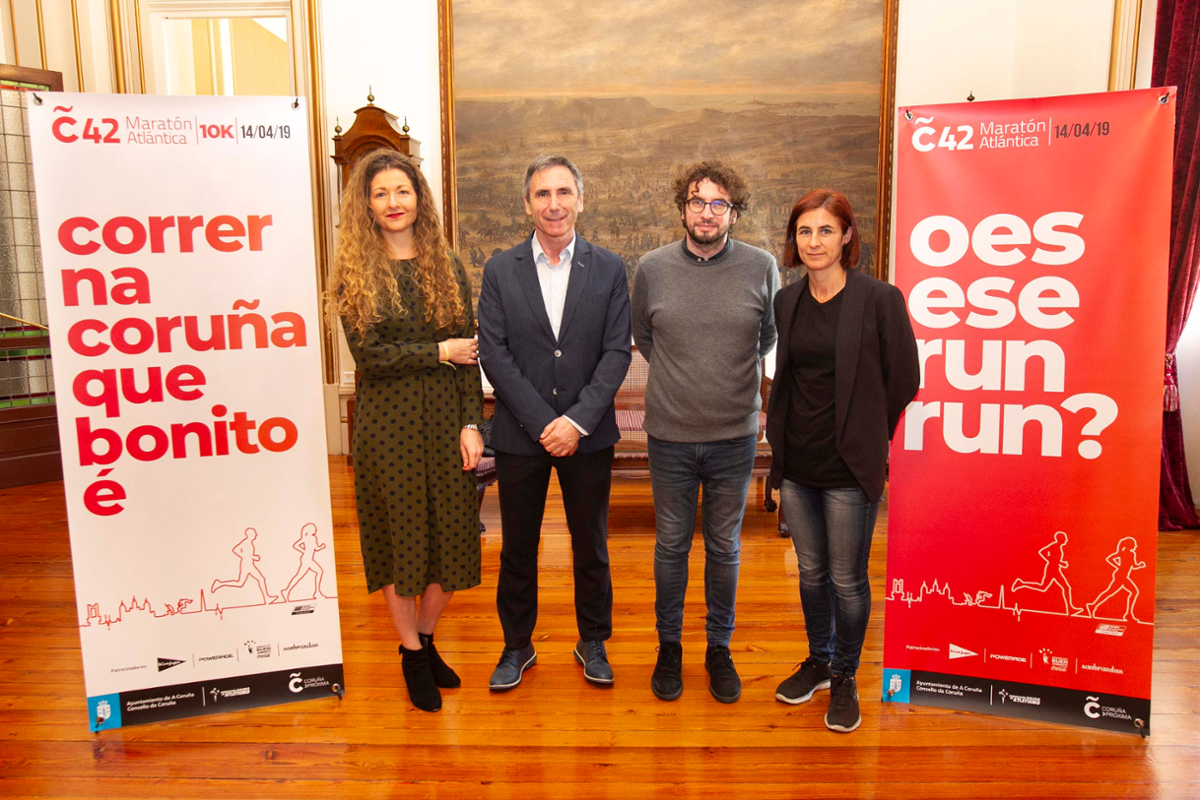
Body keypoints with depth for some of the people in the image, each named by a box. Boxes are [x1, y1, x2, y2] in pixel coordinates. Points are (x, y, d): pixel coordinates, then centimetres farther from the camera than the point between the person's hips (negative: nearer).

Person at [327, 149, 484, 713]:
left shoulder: (447, 267, 6)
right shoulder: (356, 272, 0)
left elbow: (468, 355, 2)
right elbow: (369, 356, -9)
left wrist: (471, 424, -6)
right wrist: (438, 352, -10)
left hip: (446, 419, 3)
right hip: (387, 424, -2)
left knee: (451, 536, 8)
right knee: (399, 536, 8)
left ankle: (426, 639, 31)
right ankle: (411, 655, 27)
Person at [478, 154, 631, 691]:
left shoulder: (608, 269, 1)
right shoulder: (500, 270, 1)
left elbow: (617, 352, -4)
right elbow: (494, 353, -6)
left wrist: (577, 420, -15)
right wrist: (543, 422, -13)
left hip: (588, 435, 0)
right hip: (520, 435, 0)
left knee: (591, 545, 12)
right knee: (517, 547, 12)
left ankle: (593, 642, 32)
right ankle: (517, 645, 31)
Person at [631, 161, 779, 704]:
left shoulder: (761, 268, -4)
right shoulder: (652, 268, -2)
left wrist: (738, 375, 8)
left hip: (734, 435, 0)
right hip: (670, 435, 0)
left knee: (725, 547, 13)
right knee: (671, 546, 12)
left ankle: (719, 648, 31)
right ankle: (669, 645, 31)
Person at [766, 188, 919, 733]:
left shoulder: (879, 299, -10)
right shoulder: (787, 302, 6)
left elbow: (904, 380, -4)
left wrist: (862, 437, 3)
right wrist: (782, 435, 10)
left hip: (849, 467, -4)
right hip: (796, 463, 5)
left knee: (847, 579, 7)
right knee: (811, 571, 18)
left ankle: (844, 677, 29)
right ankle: (818, 660, 39)